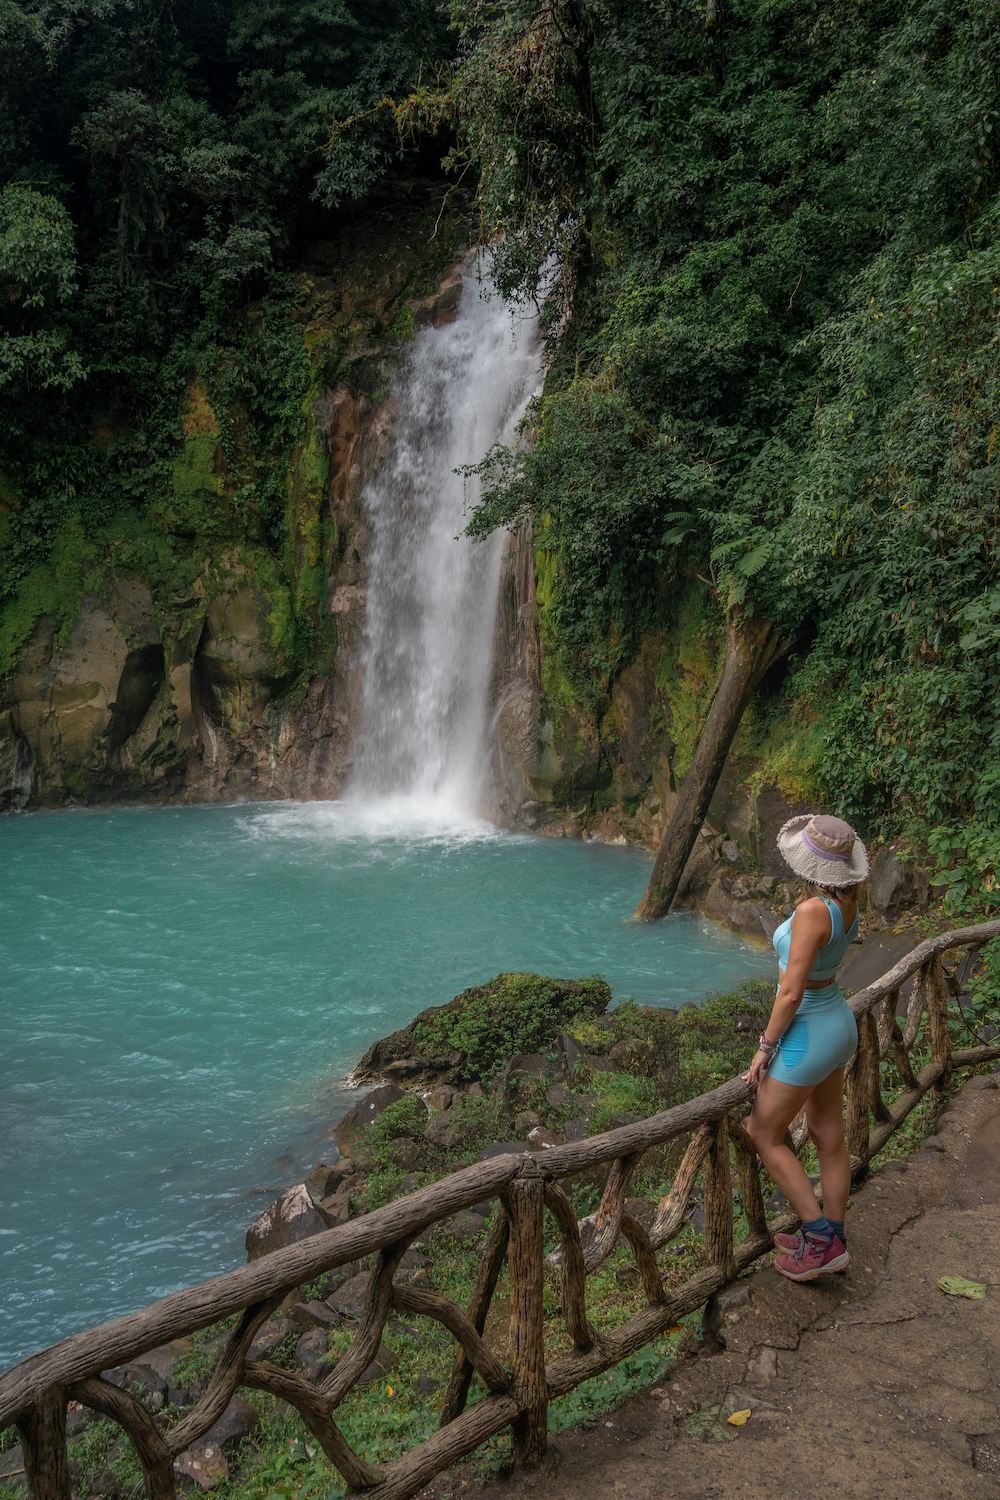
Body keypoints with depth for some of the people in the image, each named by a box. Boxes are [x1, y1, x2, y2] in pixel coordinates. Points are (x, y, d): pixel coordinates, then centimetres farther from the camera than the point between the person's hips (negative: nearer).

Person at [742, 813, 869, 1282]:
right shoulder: (848, 900, -4)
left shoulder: (813, 911, -31)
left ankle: (821, 1240, 16)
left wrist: (765, 1047, -17)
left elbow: (791, 993, -25)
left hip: (806, 1038, -9)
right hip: (837, 1022, 9)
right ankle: (832, 1241, 35)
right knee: (828, 1137, 20)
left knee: (762, 1137, 10)